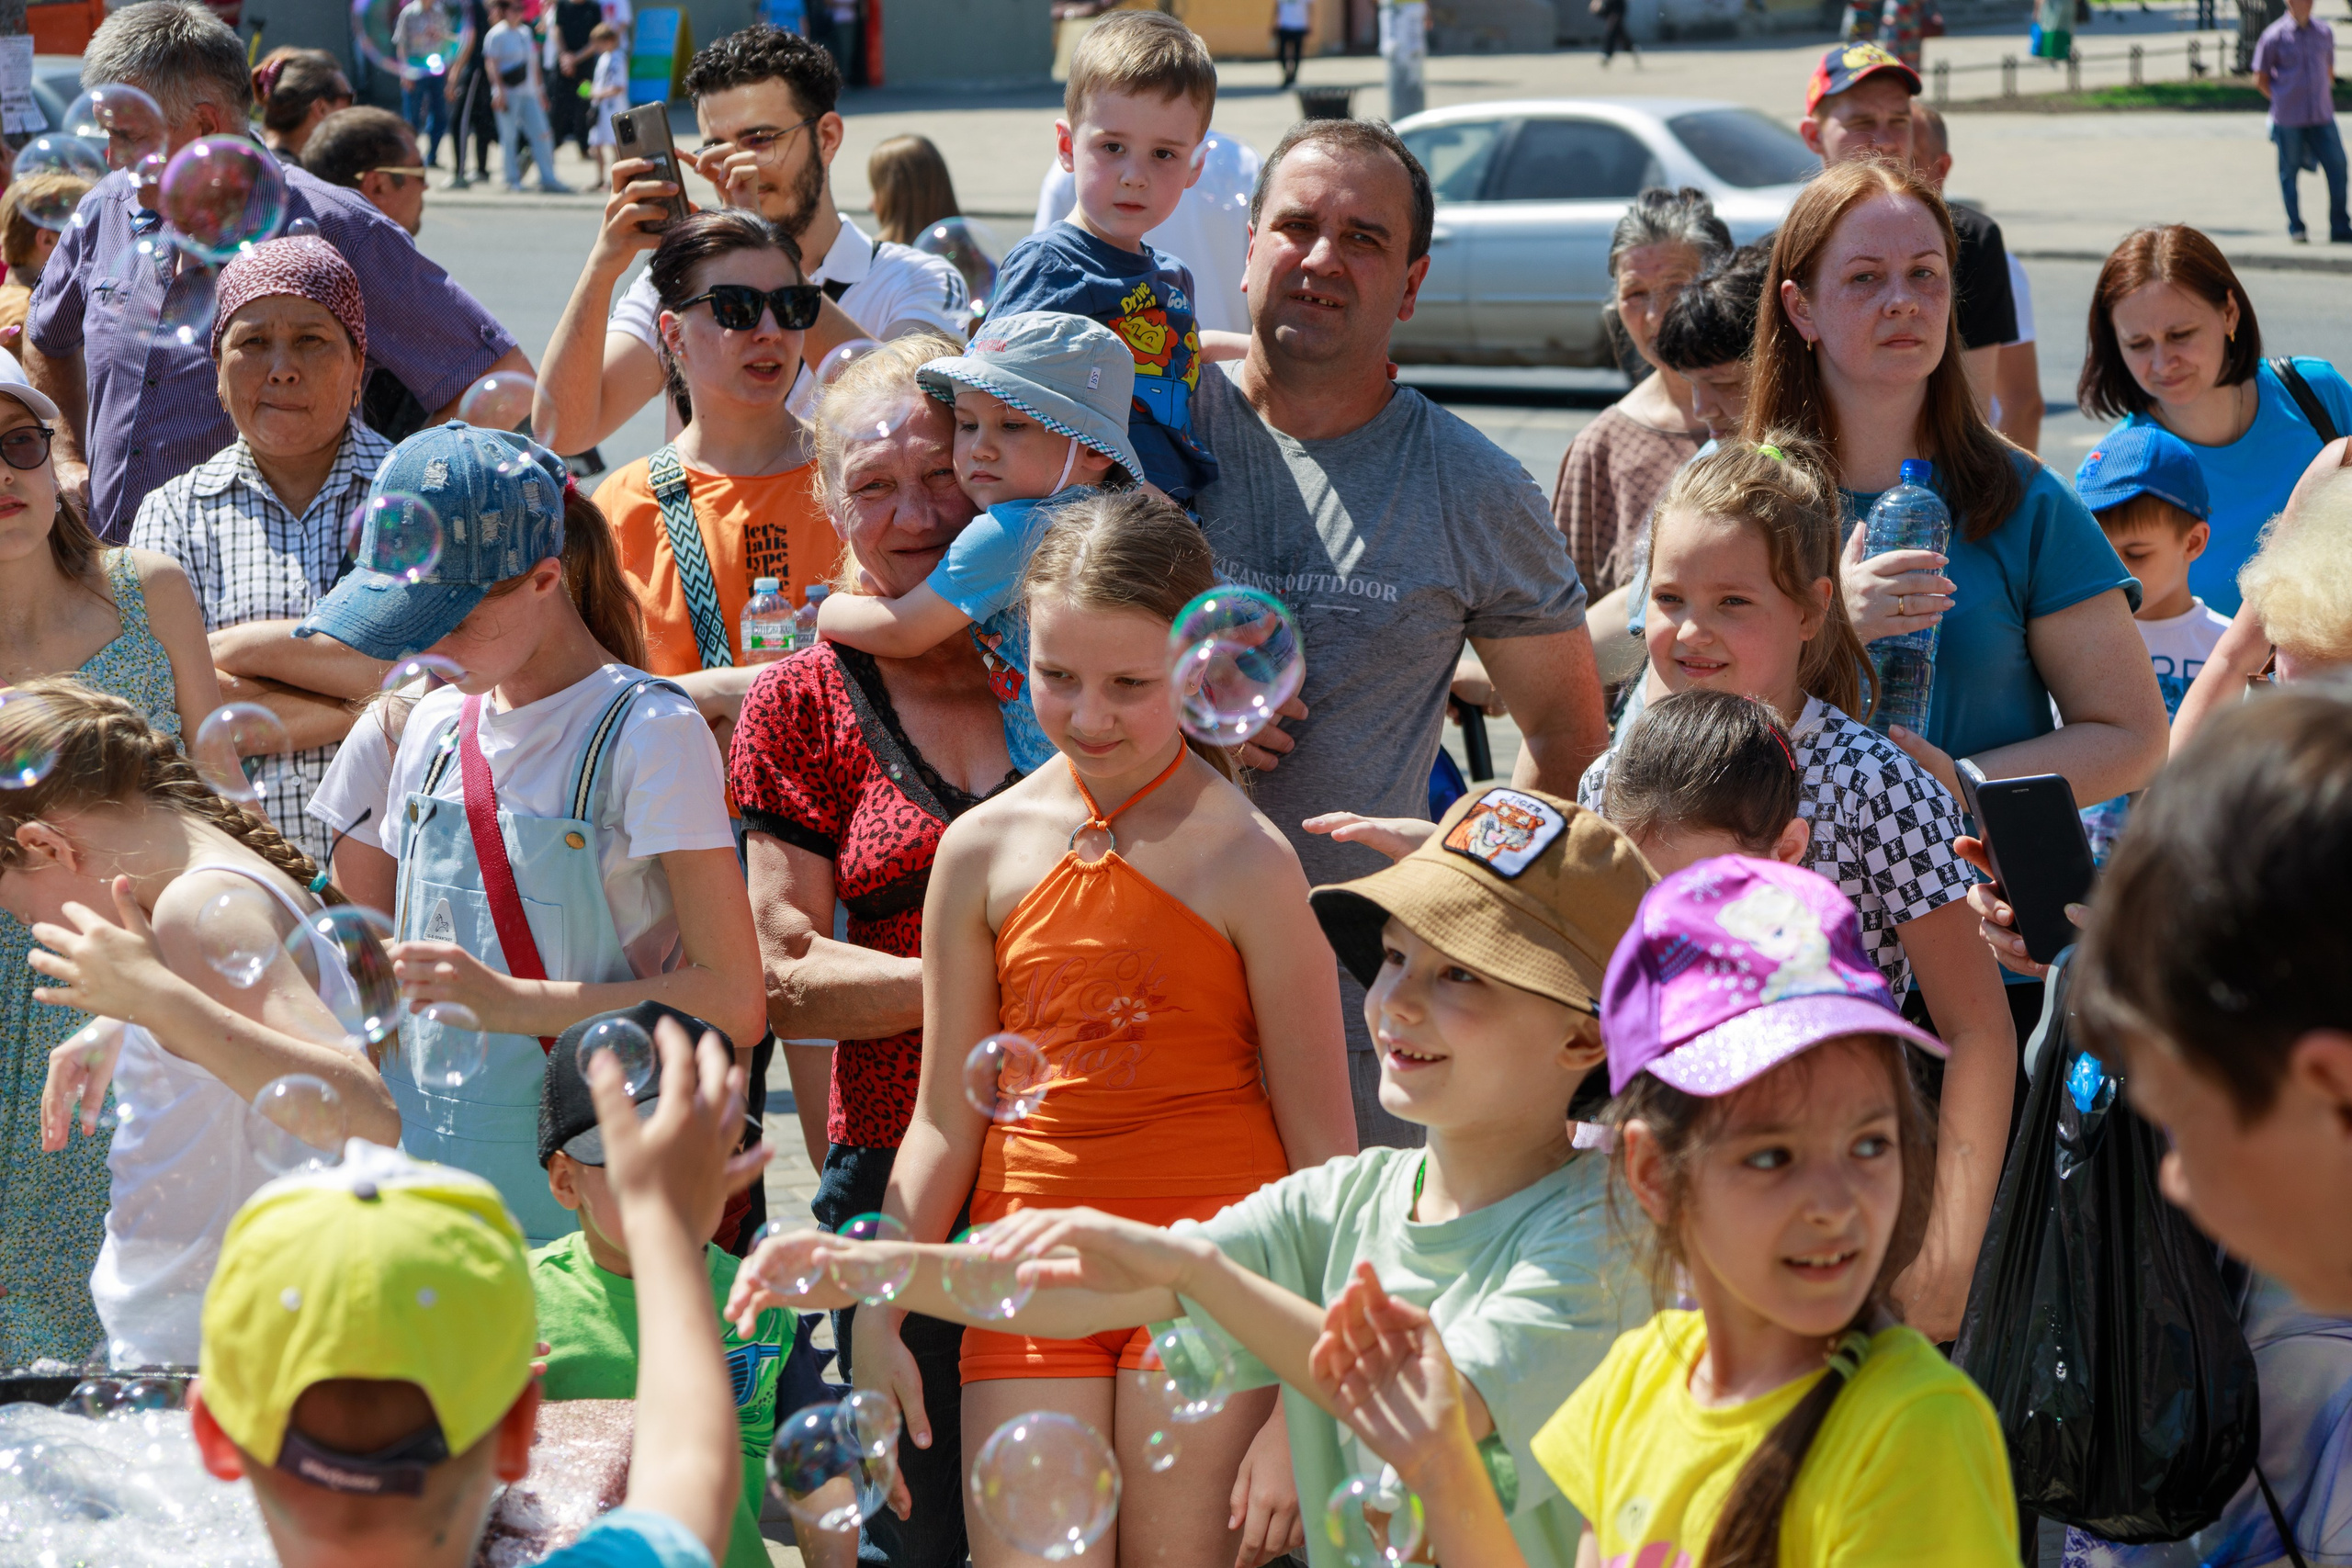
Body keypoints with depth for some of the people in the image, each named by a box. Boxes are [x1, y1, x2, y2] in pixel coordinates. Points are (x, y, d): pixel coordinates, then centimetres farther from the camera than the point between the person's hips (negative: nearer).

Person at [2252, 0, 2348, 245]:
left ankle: (2340, 228, 2)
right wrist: (2283, 102, 0)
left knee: (2337, 166, -6)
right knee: (2289, 172, 4)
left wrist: (2323, 100, 12)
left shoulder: (2324, 32, 9)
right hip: (2288, 120, -3)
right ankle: (2296, 228, 16)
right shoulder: (2274, 37, -4)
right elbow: (2260, 79, 2)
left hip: (2322, 116, 3)